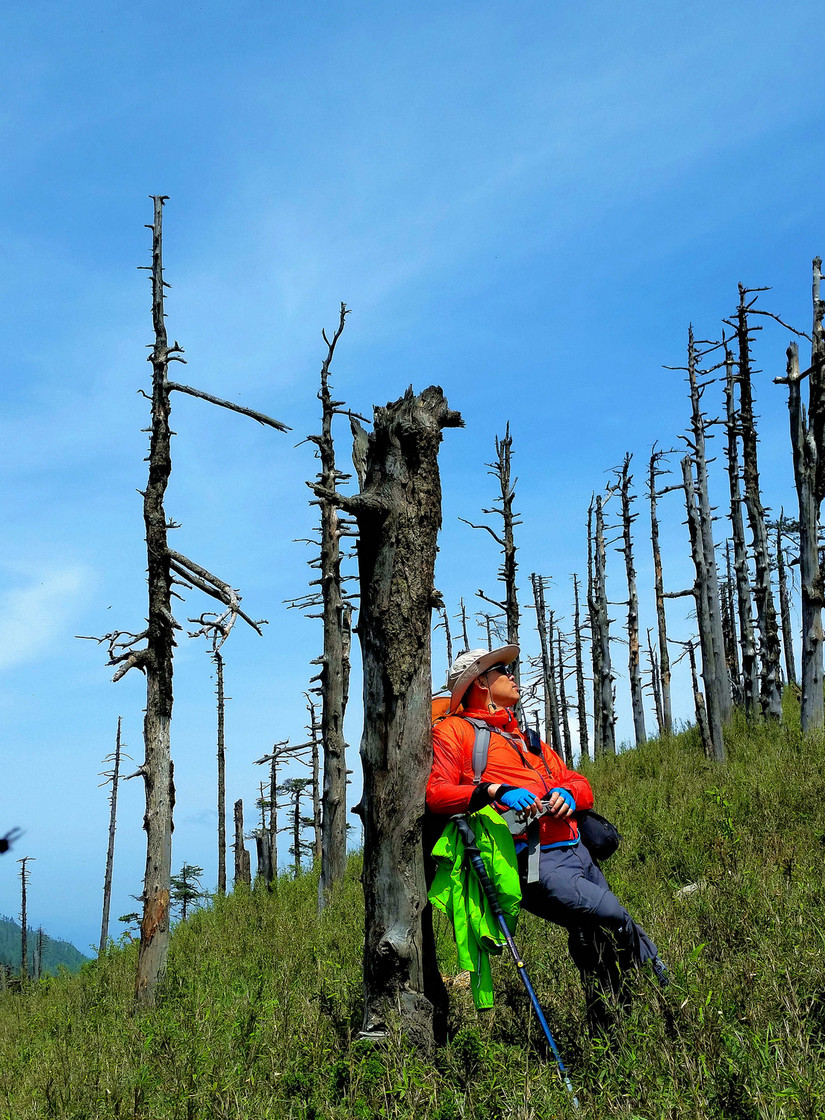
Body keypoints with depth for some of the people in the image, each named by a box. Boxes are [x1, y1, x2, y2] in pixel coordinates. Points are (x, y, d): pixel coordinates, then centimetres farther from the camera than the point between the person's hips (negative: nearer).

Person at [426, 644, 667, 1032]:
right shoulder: (455, 730, 6)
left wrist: (566, 792, 1)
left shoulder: (525, 738, 29)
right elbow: (436, 793, -7)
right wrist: (494, 790, -18)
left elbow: (581, 784, 26)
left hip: (575, 852, 8)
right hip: (534, 864, -8)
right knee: (614, 919, -22)